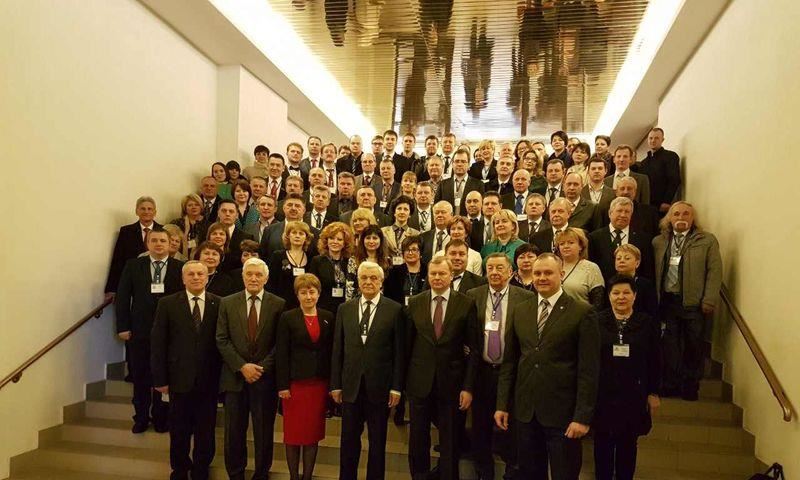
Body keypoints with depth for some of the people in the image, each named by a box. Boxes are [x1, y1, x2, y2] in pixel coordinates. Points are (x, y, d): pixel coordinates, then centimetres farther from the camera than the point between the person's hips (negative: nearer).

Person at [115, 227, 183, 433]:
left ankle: (160, 417, 25)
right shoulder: (133, 266, 3)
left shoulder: (180, 268, -3)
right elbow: (122, 297, 3)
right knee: (140, 377, 12)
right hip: (139, 331, 2)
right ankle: (141, 418, 28)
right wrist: (123, 327, -3)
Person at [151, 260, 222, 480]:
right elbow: (157, 343, -2)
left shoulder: (219, 304, -1)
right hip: (180, 379, 0)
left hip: (209, 380, 0)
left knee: (206, 431, 11)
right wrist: (160, 378, -4)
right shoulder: (167, 304, -1)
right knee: (179, 431, 14)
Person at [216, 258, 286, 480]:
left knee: (264, 432, 8)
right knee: (234, 432, 9)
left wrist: (262, 367, -11)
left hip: (265, 377, -1)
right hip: (235, 377, 1)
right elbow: (222, 340, 0)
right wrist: (242, 366, -10)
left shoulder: (278, 304, -1)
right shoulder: (227, 303, 4)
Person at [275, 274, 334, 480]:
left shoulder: (328, 317, 5)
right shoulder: (287, 318, -3)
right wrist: (283, 385, -10)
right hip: (295, 382, -2)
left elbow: (332, 351, 7)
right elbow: (281, 353, -5)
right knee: (293, 432, 5)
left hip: (319, 383, 3)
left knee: (314, 432, 8)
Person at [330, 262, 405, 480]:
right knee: (348, 439, 11)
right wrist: (335, 384, 3)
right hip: (351, 385, 2)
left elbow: (399, 351, -4)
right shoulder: (345, 309, 5)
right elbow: (338, 349, 5)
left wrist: (396, 387, -7)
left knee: (377, 441, 12)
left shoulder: (394, 310, -4)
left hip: (379, 386, -2)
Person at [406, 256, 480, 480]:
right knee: (418, 438, 14)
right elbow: (407, 344, 4)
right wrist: (404, 379, 3)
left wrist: (468, 386, -8)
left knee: (449, 441, 11)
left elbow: (473, 349, -5)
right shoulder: (414, 303, 1)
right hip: (420, 381, 2)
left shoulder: (466, 304, -5)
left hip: (451, 382, -2)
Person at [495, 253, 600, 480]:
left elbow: (589, 369, -9)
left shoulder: (582, 312, -8)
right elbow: (509, 361, 9)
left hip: (563, 411, -4)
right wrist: (502, 404, 6)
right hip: (525, 410, 4)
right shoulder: (519, 311, 7)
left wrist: (583, 416, -12)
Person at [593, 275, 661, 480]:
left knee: (628, 444, 12)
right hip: (602, 394, -1)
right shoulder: (597, 321, -5)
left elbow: (655, 361, 3)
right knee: (603, 443, 9)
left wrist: (653, 392, 3)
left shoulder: (647, 324, 0)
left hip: (633, 395, 1)